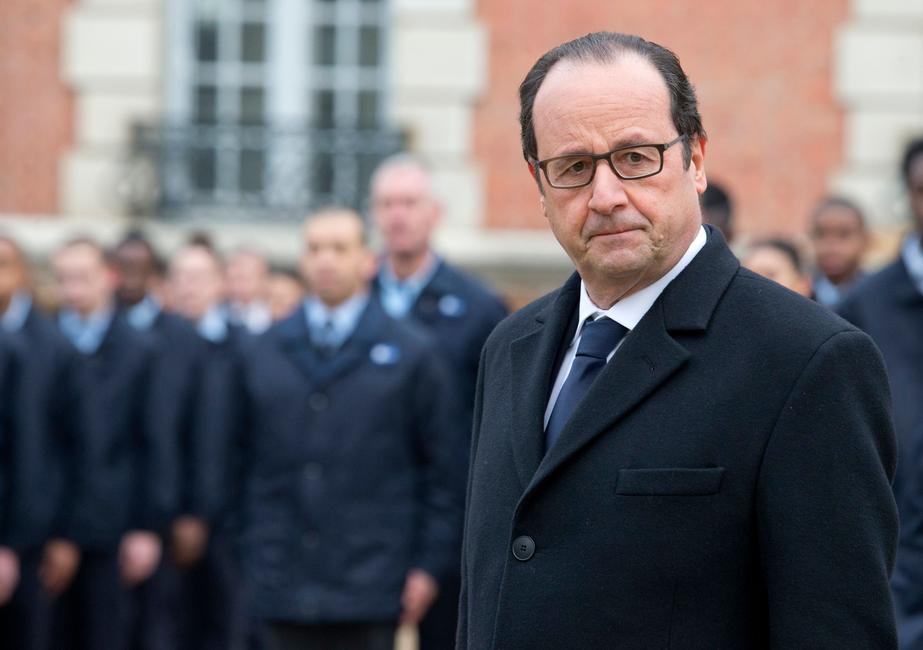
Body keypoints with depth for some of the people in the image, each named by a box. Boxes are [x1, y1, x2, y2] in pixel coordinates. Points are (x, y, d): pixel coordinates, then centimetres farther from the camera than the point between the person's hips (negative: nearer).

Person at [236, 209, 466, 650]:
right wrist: (249, 556, 7)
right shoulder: (263, 354, 11)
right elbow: (246, 464, 12)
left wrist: (431, 565, -3)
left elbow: (445, 469, 2)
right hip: (283, 588, 2)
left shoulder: (411, 354, 3)